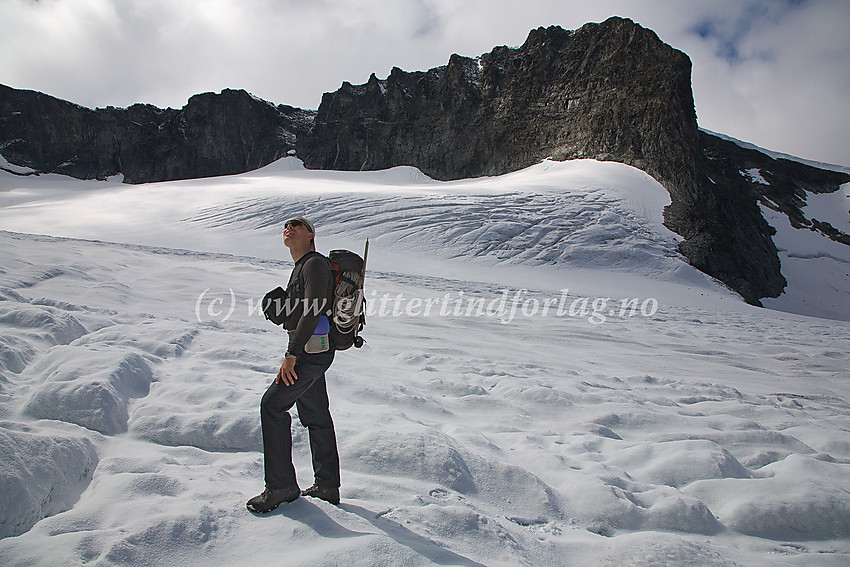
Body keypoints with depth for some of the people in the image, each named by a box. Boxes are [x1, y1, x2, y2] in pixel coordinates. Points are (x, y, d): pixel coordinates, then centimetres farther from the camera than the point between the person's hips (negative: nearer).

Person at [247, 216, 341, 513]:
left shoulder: (315, 263, -11)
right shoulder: (301, 267, 20)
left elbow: (313, 311, -22)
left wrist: (291, 355, -25)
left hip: (311, 351, -10)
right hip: (311, 351, 10)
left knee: (272, 405, -10)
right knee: (316, 416, 12)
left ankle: (281, 486, -1)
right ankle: (327, 486, 22)